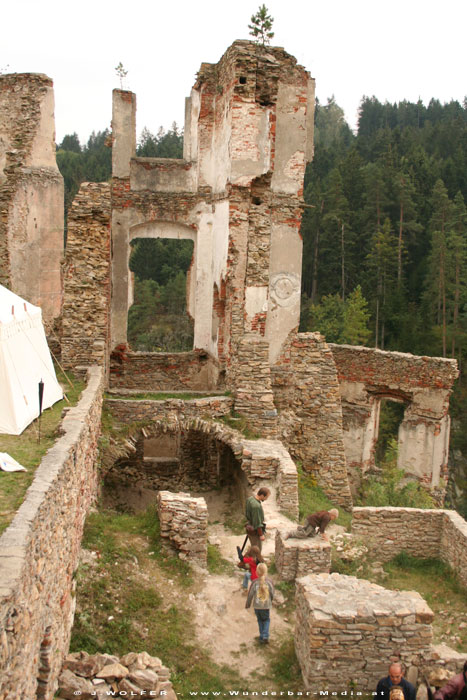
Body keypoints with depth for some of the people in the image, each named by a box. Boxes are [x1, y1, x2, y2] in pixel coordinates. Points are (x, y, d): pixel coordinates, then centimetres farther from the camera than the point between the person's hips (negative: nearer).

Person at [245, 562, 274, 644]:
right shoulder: (269, 582, -14)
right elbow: (272, 594, -3)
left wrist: (247, 604, 9)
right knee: (266, 620, 21)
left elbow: (250, 595, -7)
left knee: (260, 621, 22)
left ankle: (262, 638, 23)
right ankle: (265, 636, 5)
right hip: (267, 606, 0)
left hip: (257, 606, 0)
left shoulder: (255, 583, -15)